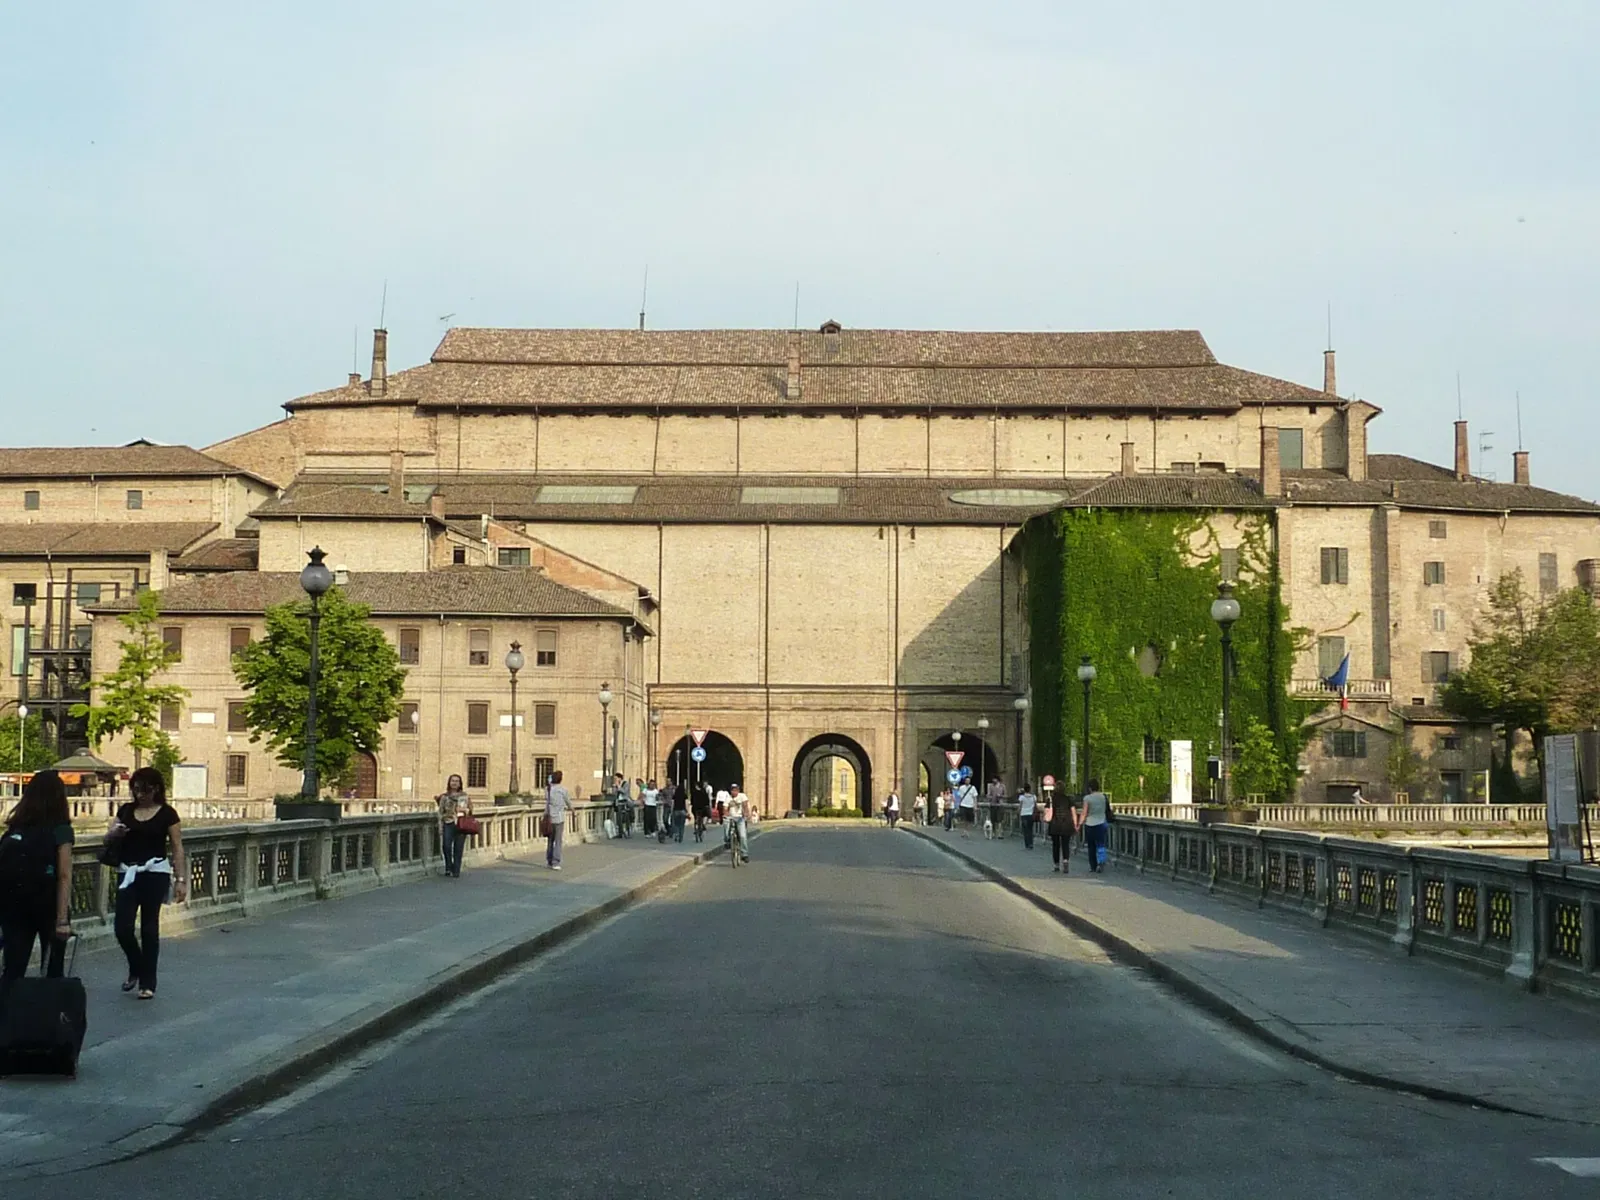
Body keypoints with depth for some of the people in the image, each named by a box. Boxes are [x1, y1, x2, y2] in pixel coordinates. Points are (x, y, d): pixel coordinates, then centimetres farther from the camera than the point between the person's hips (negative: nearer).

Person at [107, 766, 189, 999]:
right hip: (129, 873, 4)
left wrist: (181, 879, -9)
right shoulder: (126, 810, 10)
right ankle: (136, 969, 24)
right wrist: (115, 833, -14)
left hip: (155, 873, -4)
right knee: (122, 927, -4)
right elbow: (109, 838, 10)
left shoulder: (167, 813, -2)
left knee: (149, 927, -1)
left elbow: (177, 848, -3)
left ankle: (147, 982, 8)